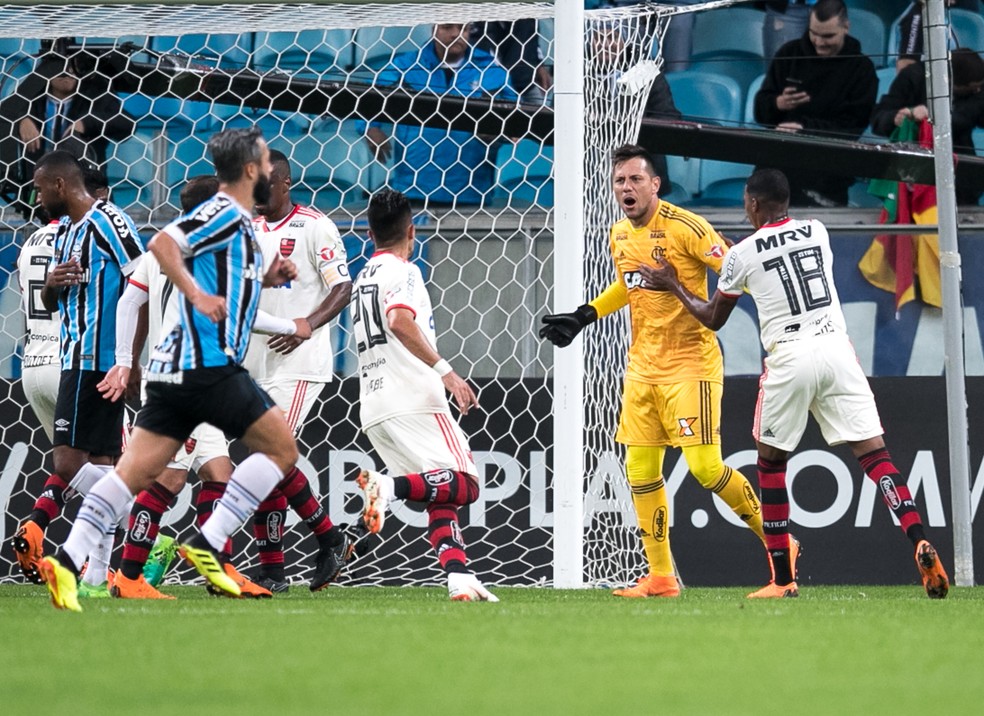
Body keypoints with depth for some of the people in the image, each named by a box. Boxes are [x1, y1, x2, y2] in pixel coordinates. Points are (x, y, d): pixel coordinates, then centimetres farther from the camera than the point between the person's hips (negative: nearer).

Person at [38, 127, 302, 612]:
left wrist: (264, 280, 18)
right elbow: (163, 243, -21)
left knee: (136, 469, 1)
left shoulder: (237, 222, 22)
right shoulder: (225, 213, -7)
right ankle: (207, 545, -7)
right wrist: (198, 294, -25)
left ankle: (68, 560, -9)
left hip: (179, 368, 9)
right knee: (281, 449, -1)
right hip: (209, 365, -9)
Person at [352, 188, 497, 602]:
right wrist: (444, 369, -26)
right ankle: (389, 486, -34)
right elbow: (400, 320, -23)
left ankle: (458, 576, -14)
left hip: (373, 409, 8)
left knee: (440, 498, 5)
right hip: (411, 401, -8)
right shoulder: (402, 272, -2)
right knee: (465, 486, -13)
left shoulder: (362, 279, 24)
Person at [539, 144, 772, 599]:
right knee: (640, 470, 5)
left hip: (690, 362, -7)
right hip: (642, 366, 7)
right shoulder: (619, 236, 9)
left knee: (704, 465, -14)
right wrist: (584, 316, 22)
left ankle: (776, 540, 5)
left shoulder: (685, 227, -14)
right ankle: (661, 578, 13)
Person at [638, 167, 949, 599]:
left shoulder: (742, 255, 2)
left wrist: (674, 287, 31)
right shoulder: (817, 232, 12)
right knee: (873, 452, -3)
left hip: (788, 358, -3)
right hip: (836, 348, 3)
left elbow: (713, 318, 16)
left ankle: (783, 579, 13)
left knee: (770, 462, 14)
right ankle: (920, 543, -24)